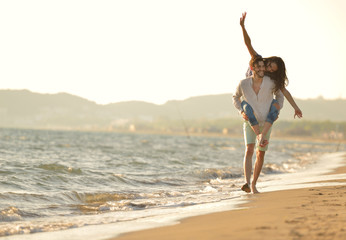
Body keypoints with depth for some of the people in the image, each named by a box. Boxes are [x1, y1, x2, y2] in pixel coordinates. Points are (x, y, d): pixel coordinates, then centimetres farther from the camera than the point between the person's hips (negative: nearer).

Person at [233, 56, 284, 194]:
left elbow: (279, 94, 10)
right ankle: (247, 184, -32)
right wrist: (241, 111, -6)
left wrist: (277, 110, -2)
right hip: (250, 123, -2)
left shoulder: (270, 82, -12)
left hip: (266, 124, 2)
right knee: (249, 150, -22)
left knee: (261, 154, 7)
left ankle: (254, 185, 22)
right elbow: (236, 97, 9)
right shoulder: (243, 84, -12)